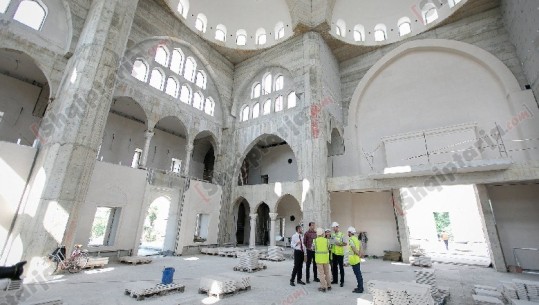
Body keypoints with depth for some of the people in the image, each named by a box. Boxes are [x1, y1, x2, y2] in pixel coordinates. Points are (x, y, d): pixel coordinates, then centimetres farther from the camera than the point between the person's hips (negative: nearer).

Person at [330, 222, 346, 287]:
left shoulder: (341, 234, -9)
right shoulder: (332, 235, 7)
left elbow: (345, 243, -9)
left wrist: (340, 244, -23)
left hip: (340, 253, -5)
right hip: (334, 253, 6)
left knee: (341, 267, 3)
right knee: (334, 267, 12)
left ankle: (342, 281, 13)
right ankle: (335, 280, 24)